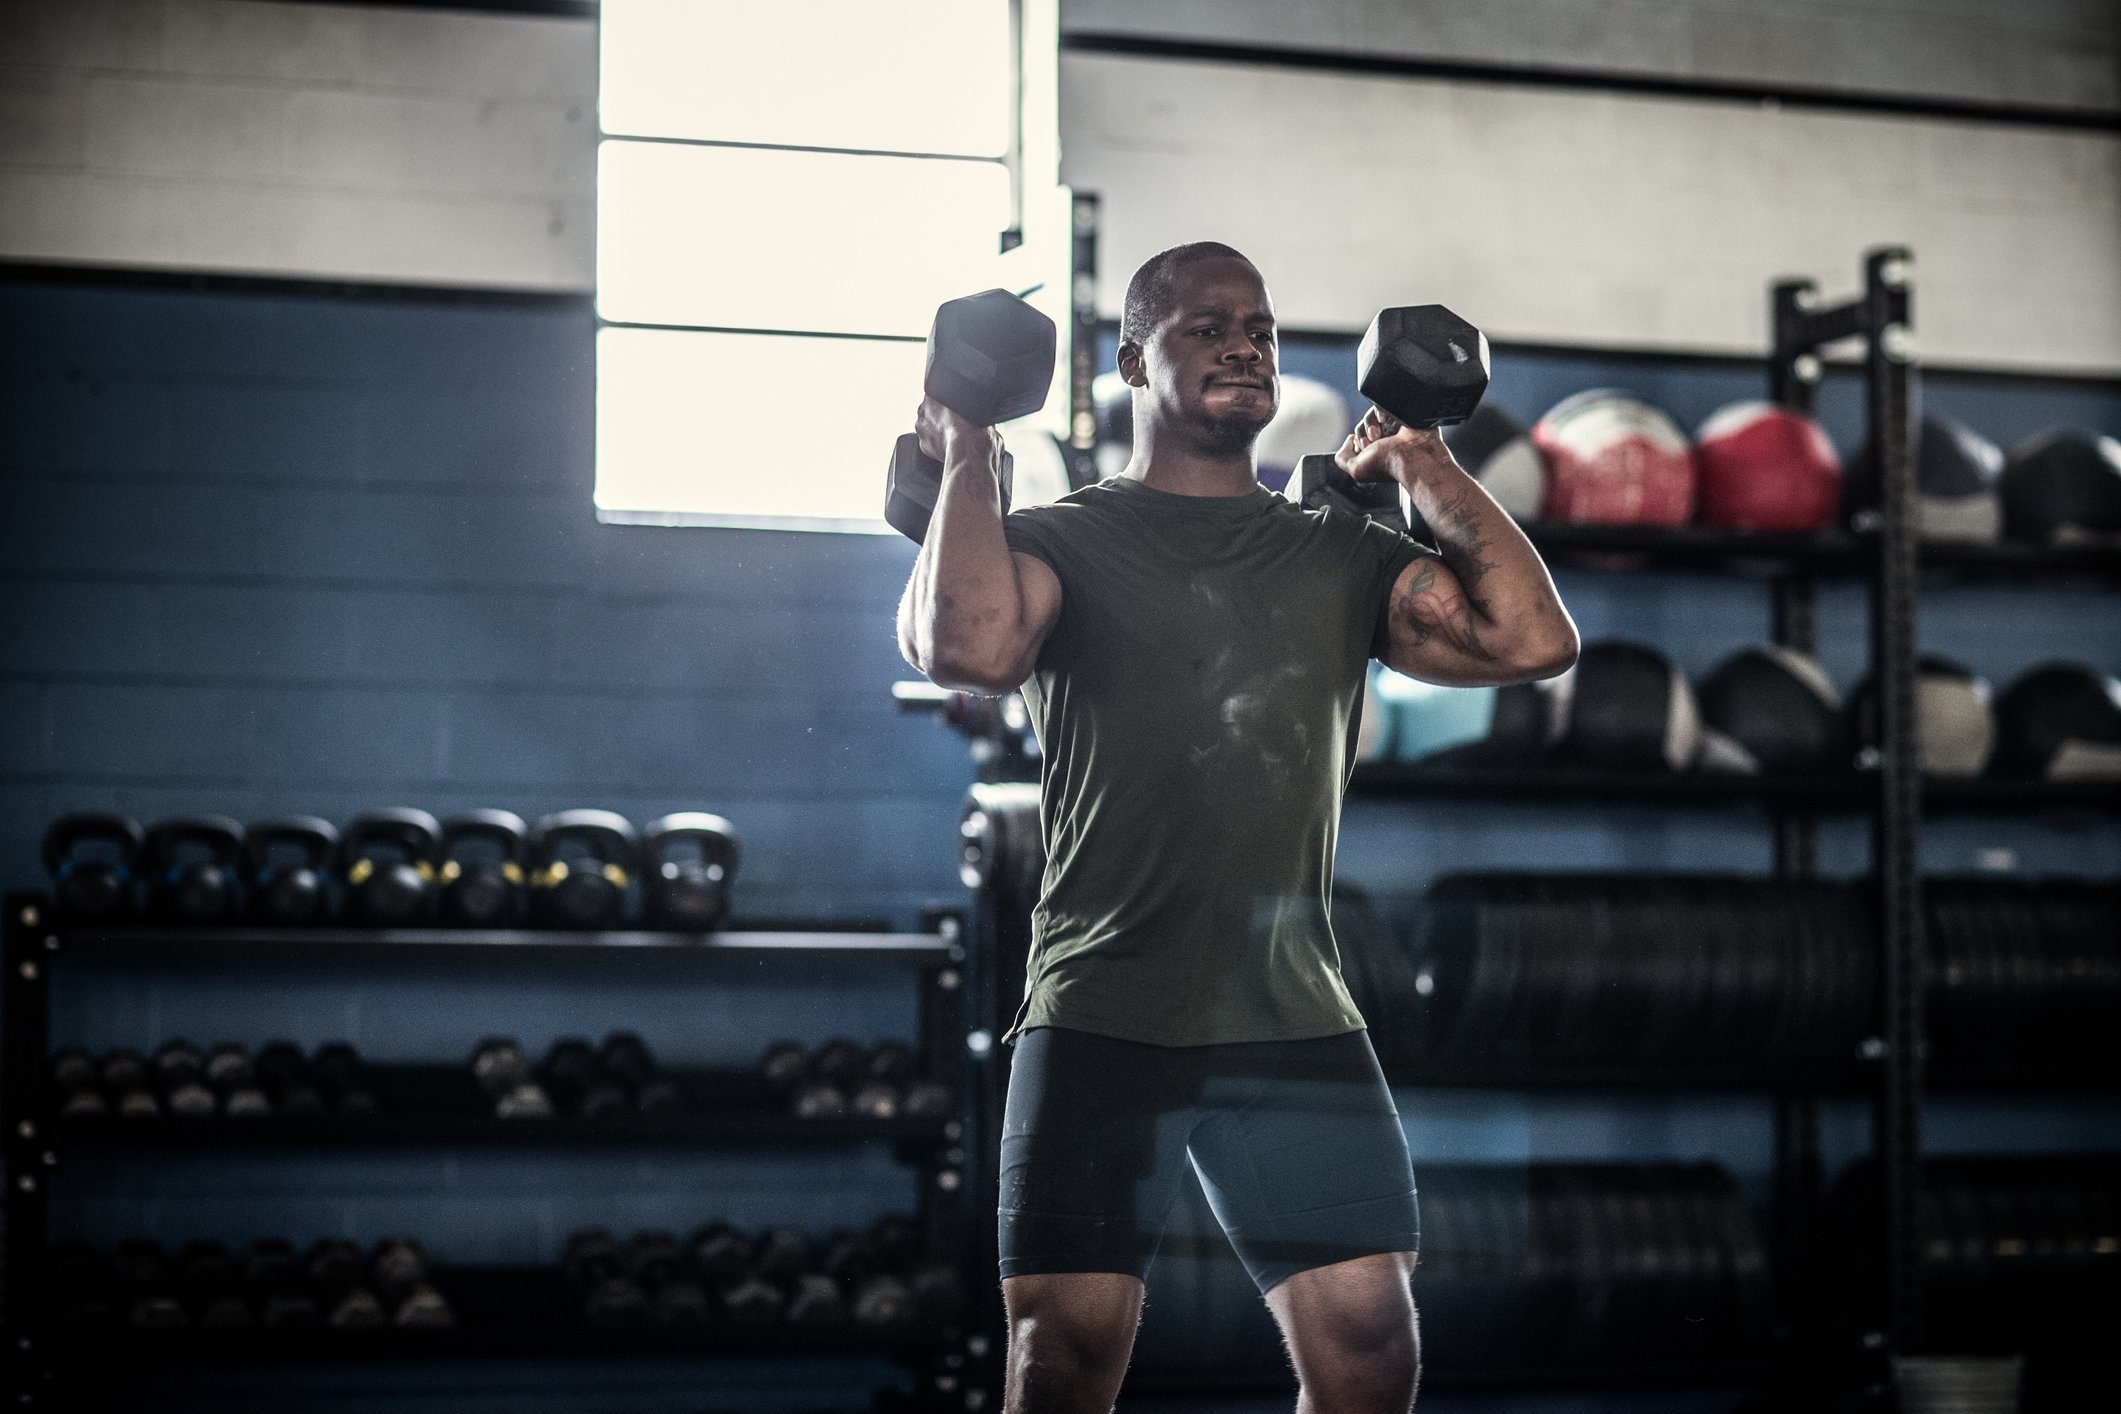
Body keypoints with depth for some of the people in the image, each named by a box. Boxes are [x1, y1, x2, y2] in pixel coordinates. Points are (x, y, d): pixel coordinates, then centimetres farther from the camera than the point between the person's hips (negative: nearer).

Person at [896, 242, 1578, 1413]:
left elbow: (1532, 640, 1)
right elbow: (970, 649, -20)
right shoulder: (1060, 541, 3)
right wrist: (967, 457, -8)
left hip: (1296, 1018, 4)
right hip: (1103, 1019, -3)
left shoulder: (1341, 558, 14)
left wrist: (1427, 468, 8)